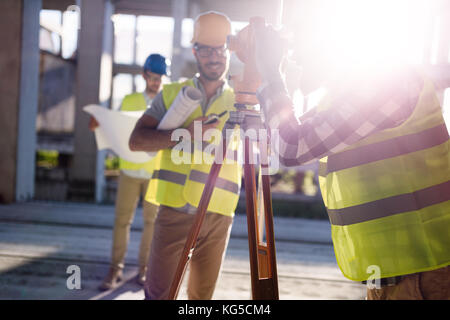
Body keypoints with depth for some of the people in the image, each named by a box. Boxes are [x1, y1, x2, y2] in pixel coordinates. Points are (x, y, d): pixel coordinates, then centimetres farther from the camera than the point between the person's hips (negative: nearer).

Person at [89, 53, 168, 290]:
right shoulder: (129, 100, 9)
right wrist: (102, 125, -7)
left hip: (156, 172, 0)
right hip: (130, 170, 1)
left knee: (151, 220, 4)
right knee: (122, 219, 1)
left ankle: (144, 267, 13)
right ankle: (116, 268, 9)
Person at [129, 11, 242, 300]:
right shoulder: (172, 94, 7)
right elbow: (137, 140, -1)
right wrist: (184, 134, -16)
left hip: (218, 215, 1)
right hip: (175, 209, -1)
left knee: (202, 294, 9)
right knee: (159, 292, -1)